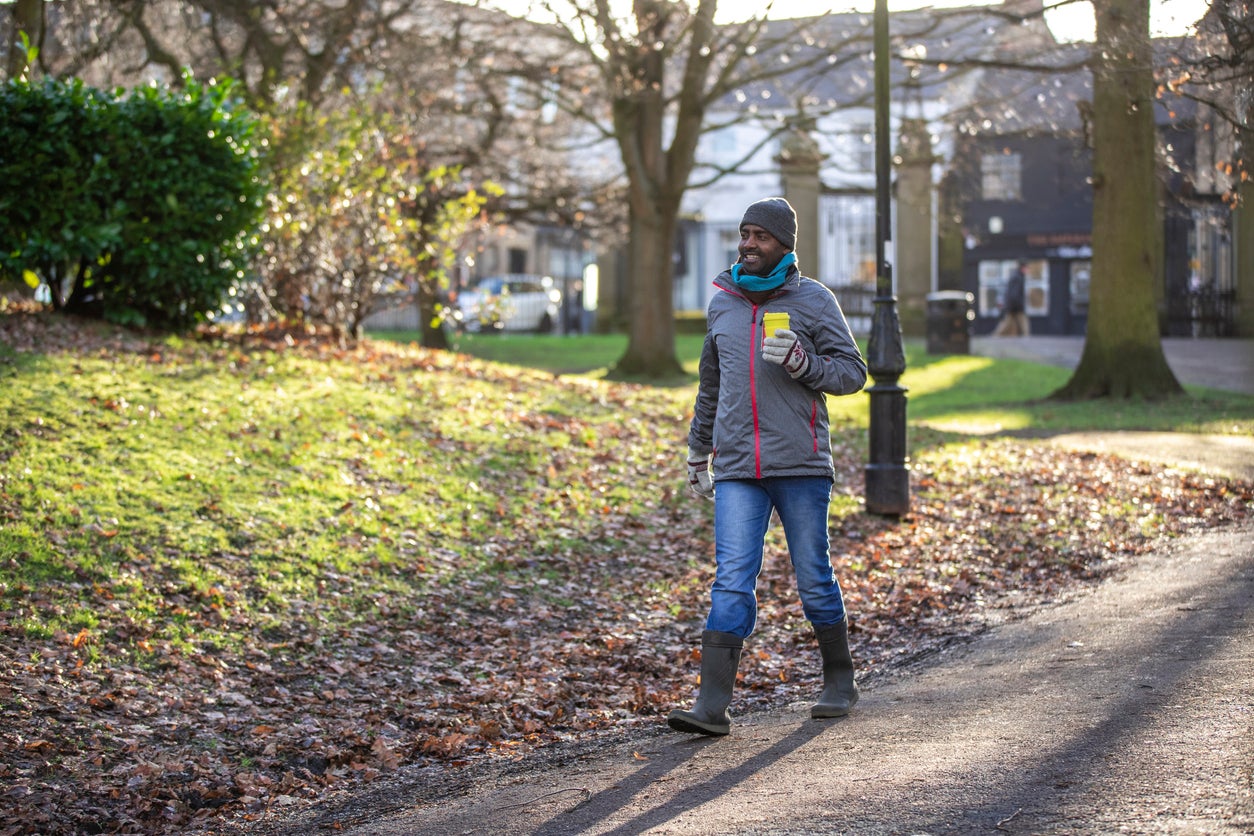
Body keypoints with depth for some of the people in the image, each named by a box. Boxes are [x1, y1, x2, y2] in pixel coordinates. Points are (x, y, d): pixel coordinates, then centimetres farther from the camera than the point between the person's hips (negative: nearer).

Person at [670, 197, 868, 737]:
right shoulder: (722, 304, 12)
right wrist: (698, 452, 25)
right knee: (731, 581, -7)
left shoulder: (813, 302, 0)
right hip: (737, 470, 3)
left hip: (802, 468, -2)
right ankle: (713, 703, -12)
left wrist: (800, 361, -19)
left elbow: (852, 372, -2)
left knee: (814, 580, 6)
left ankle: (840, 680, 26)